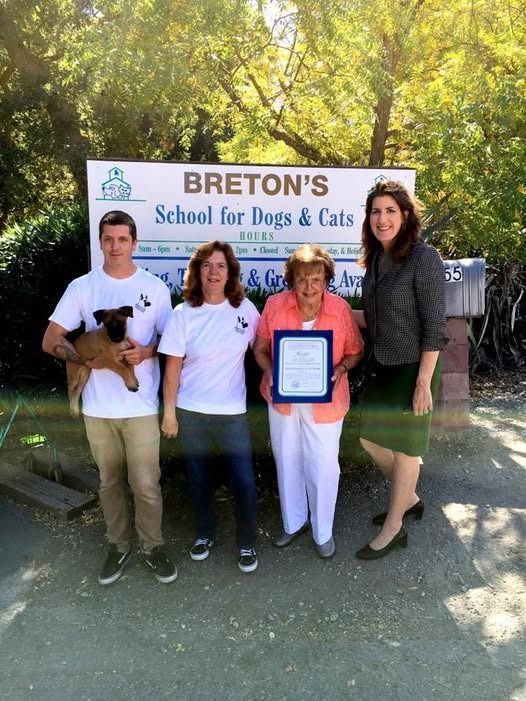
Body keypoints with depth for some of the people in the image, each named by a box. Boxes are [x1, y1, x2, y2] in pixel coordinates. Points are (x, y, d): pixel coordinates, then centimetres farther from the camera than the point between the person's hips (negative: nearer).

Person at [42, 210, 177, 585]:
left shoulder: (155, 287, -1)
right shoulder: (82, 287, 0)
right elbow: (51, 340, 1)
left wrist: (146, 351, -17)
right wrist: (85, 358, -16)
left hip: (141, 405, -1)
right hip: (98, 406, 2)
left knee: (145, 483, 5)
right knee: (110, 482, 16)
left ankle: (153, 547, 27)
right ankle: (119, 546, 35)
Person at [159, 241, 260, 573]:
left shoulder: (245, 308, -3)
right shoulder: (183, 314, -7)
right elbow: (173, 367, -5)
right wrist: (169, 412, -4)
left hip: (232, 411, 0)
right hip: (191, 412, 0)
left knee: (245, 482, 0)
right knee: (199, 479, 15)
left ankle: (247, 543, 24)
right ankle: (205, 534, 39)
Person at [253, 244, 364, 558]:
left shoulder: (341, 308, -14)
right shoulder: (275, 305, -11)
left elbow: (355, 352, -1)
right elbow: (261, 348, 0)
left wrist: (340, 370, -20)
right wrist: (271, 372, -18)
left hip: (324, 402, -2)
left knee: (323, 468, 7)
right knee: (287, 463, 18)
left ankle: (323, 532, 33)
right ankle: (294, 522, 43)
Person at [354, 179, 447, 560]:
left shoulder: (423, 257, -17)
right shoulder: (377, 257, 5)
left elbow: (434, 326, -18)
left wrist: (424, 381, -19)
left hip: (411, 369, -8)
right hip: (381, 367, 8)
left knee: (404, 448, 7)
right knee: (371, 439, 17)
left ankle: (393, 530, 26)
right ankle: (409, 499, 42)